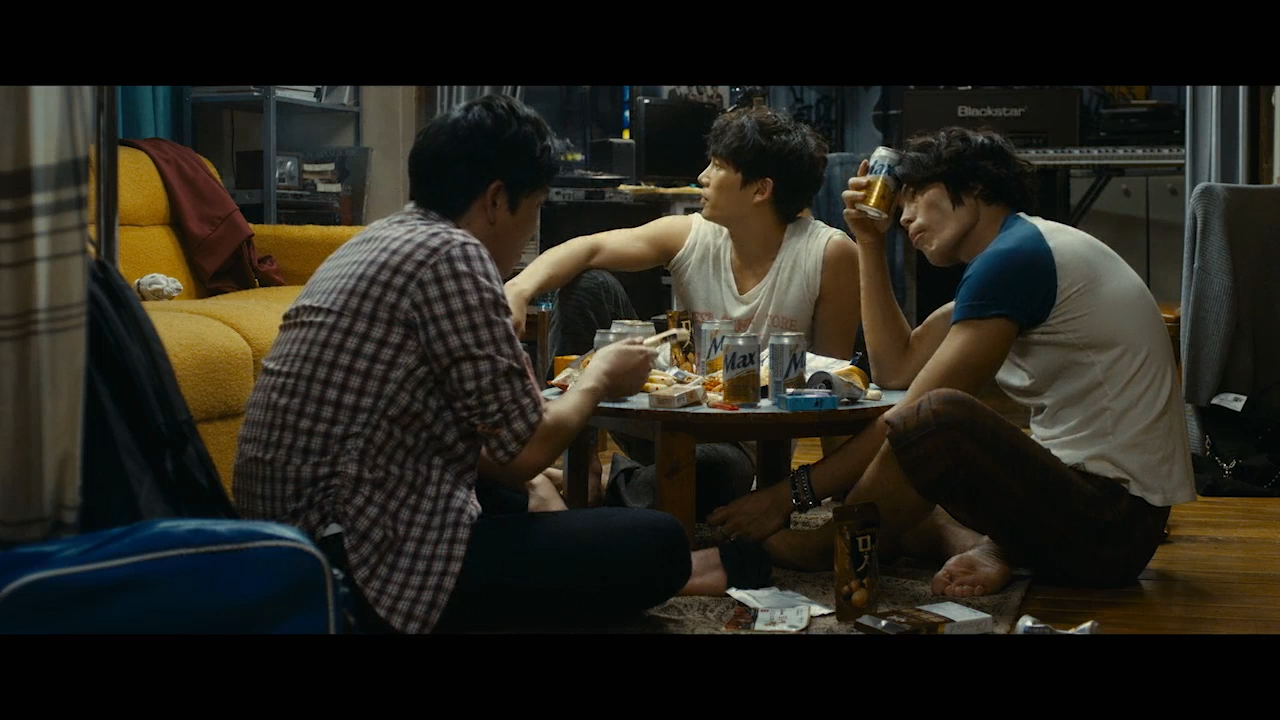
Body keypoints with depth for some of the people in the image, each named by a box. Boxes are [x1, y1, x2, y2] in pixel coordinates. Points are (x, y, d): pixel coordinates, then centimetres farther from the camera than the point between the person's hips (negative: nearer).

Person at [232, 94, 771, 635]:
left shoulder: (378, 240, 14)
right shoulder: (452, 254, -14)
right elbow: (523, 451, -11)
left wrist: (528, 485, 15)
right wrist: (599, 380, 7)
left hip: (295, 538, 10)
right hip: (357, 558, -10)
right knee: (656, 545, -5)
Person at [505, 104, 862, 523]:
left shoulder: (830, 255, -14)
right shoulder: (689, 236, -5)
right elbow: (589, 249, -17)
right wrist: (519, 289, -35)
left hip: (745, 451, -4)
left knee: (713, 469, -43)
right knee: (588, 284, -11)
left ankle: (610, 490, -12)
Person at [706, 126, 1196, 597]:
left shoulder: (1014, 256, -16)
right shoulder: (1017, 253, 15)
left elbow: (916, 412, -18)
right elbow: (894, 370, 14)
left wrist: (792, 493, -14)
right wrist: (871, 244, 11)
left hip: (1112, 522, -10)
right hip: (1083, 494, 10)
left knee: (940, 417, -33)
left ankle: (821, 548, -7)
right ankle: (984, 548, -9)